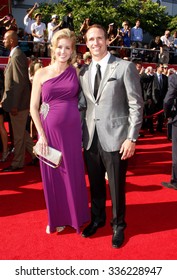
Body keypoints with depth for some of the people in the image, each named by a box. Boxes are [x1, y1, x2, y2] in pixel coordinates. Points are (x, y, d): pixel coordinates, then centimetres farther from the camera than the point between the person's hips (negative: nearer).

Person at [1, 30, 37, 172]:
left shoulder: (17, 56, -17)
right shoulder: (16, 55, 13)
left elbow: (19, 83, -22)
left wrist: (14, 105, -21)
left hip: (19, 103, -9)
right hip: (19, 102, 9)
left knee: (18, 135, 4)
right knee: (21, 132, 18)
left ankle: (17, 163, 19)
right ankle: (35, 153, 27)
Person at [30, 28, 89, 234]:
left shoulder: (76, 73, 3)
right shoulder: (41, 74, 0)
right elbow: (33, 107, -1)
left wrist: (82, 129, -5)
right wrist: (41, 134, -8)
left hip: (72, 130, 1)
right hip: (49, 130, 0)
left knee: (73, 173, 10)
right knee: (52, 175, 10)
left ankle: (72, 215, 32)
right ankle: (56, 218, 30)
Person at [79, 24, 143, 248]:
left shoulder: (125, 67, -4)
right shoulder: (83, 72, 10)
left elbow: (136, 105, -7)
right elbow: (83, 106, 12)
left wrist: (132, 138, -12)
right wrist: (80, 134, 7)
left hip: (115, 138, -4)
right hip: (90, 138, 4)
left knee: (116, 186, 8)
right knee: (95, 185, 16)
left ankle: (118, 226, 29)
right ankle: (97, 219, 39)